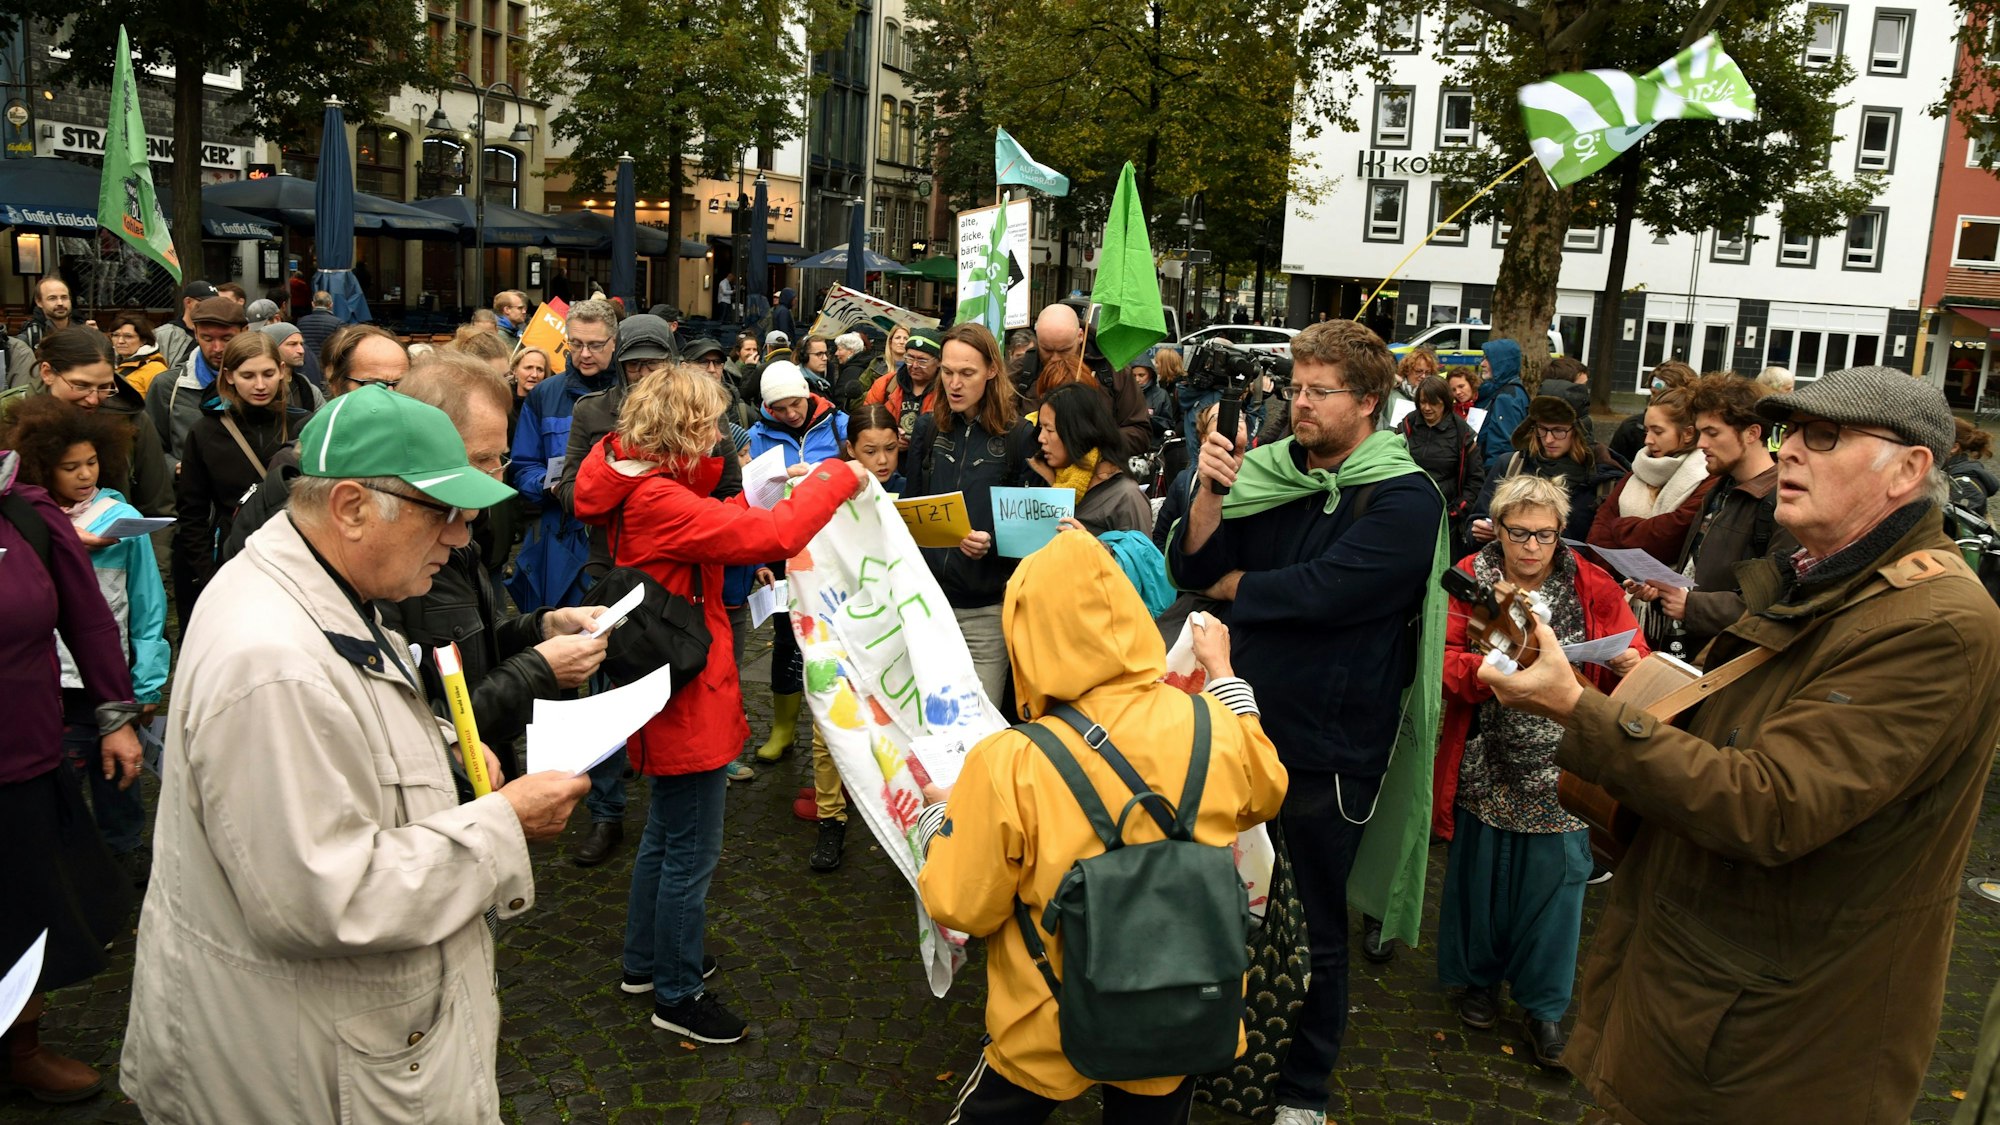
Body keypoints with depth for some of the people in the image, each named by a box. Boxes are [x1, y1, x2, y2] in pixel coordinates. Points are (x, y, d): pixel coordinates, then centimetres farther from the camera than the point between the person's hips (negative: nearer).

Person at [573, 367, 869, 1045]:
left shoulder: (643, 490, 3)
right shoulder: (659, 501, -26)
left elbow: (710, 528, 15)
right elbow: (772, 535, -32)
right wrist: (836, 477, -19)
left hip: (668, 693, 11)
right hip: (687, 697, -11)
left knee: (665, 836, 25)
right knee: (691, 853, 4)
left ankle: (645, 962, 41)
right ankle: (676, 995, 19)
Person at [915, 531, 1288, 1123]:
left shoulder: (1008, 767, -26)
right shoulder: (1214, 727, -16)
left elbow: (962, 909, -15)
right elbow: (1264, 791, 8)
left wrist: (937, 820, 4)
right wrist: (1222, 671, 18)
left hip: (1052, 1033, -2)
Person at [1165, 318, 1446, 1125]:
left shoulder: (1404, 499, -14)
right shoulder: (1270, 473, 2)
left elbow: (1318, 591, -25)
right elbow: (1189, 567, -1)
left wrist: (1233, 586, -9)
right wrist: (1210, 491, -17)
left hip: (1327, 746, -5)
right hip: (1243, 722, 5)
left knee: (1313, 921, 10)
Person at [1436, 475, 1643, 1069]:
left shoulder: (1593, 586, 0)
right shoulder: (1472, 577, -2)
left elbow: (1632, 661, -2)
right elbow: (1446, 660, -10)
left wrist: (1630, 665, -25)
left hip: (1562, 770, 0)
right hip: (1487, 767, 0)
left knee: (1553, 879, 6)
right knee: (1479, 871, 12)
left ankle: (1543, 1003, 25)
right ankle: (1478, 977, 36)